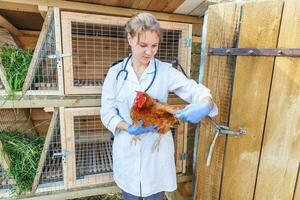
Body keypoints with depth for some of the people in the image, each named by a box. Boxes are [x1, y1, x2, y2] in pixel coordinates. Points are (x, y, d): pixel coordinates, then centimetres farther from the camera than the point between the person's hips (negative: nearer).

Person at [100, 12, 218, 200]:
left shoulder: (166, 71, -7)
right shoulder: (116, 73, -5)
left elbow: (197, 91, -9)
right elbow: (107, 112, -5)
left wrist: (205, 105, -31)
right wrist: (129, 128, -22)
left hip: (157, 149, -1)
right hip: (126, 150, 1)